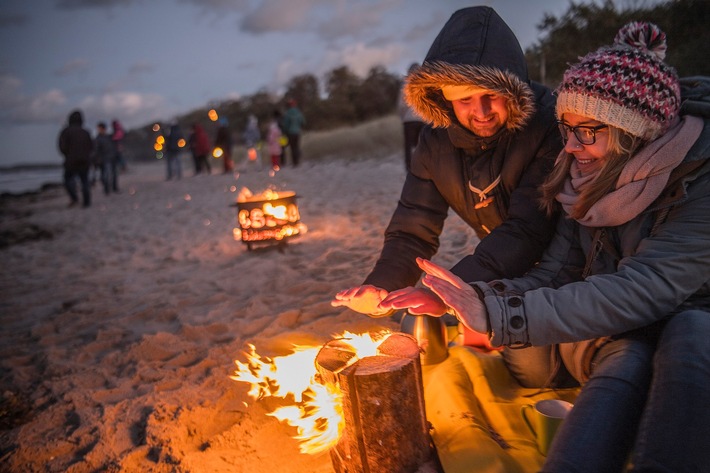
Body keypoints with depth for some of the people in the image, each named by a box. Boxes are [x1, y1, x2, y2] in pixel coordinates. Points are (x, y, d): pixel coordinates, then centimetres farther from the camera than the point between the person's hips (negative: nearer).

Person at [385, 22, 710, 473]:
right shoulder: (589, 182, -1)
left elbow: (640, 291, -31)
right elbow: (555, 276, -4)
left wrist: (499, 315, -38)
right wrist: (473, 300, -22)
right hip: (616, 339, 4)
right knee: (629, 359, -30)